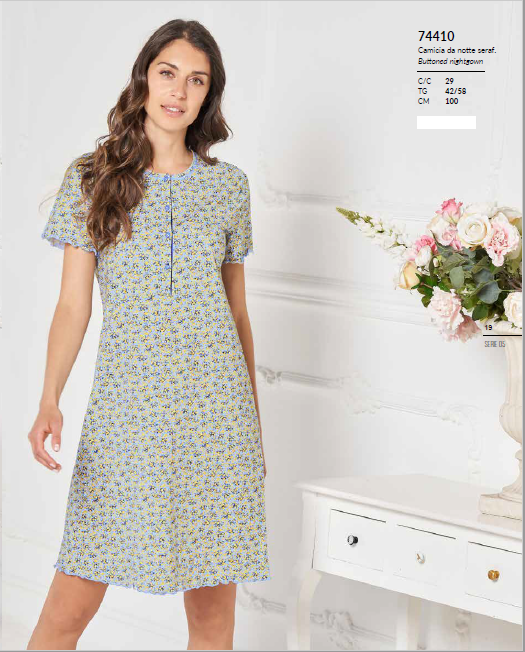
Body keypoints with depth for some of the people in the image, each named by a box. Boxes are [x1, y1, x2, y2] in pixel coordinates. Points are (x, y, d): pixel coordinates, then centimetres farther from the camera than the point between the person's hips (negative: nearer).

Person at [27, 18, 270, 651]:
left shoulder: (228, 184, 9)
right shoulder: (89, 178, 5)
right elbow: (73, 304, 1)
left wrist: (254, 418, 14)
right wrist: (49, 401, -13)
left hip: (216, 410, 2)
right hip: (127, 411, -1)